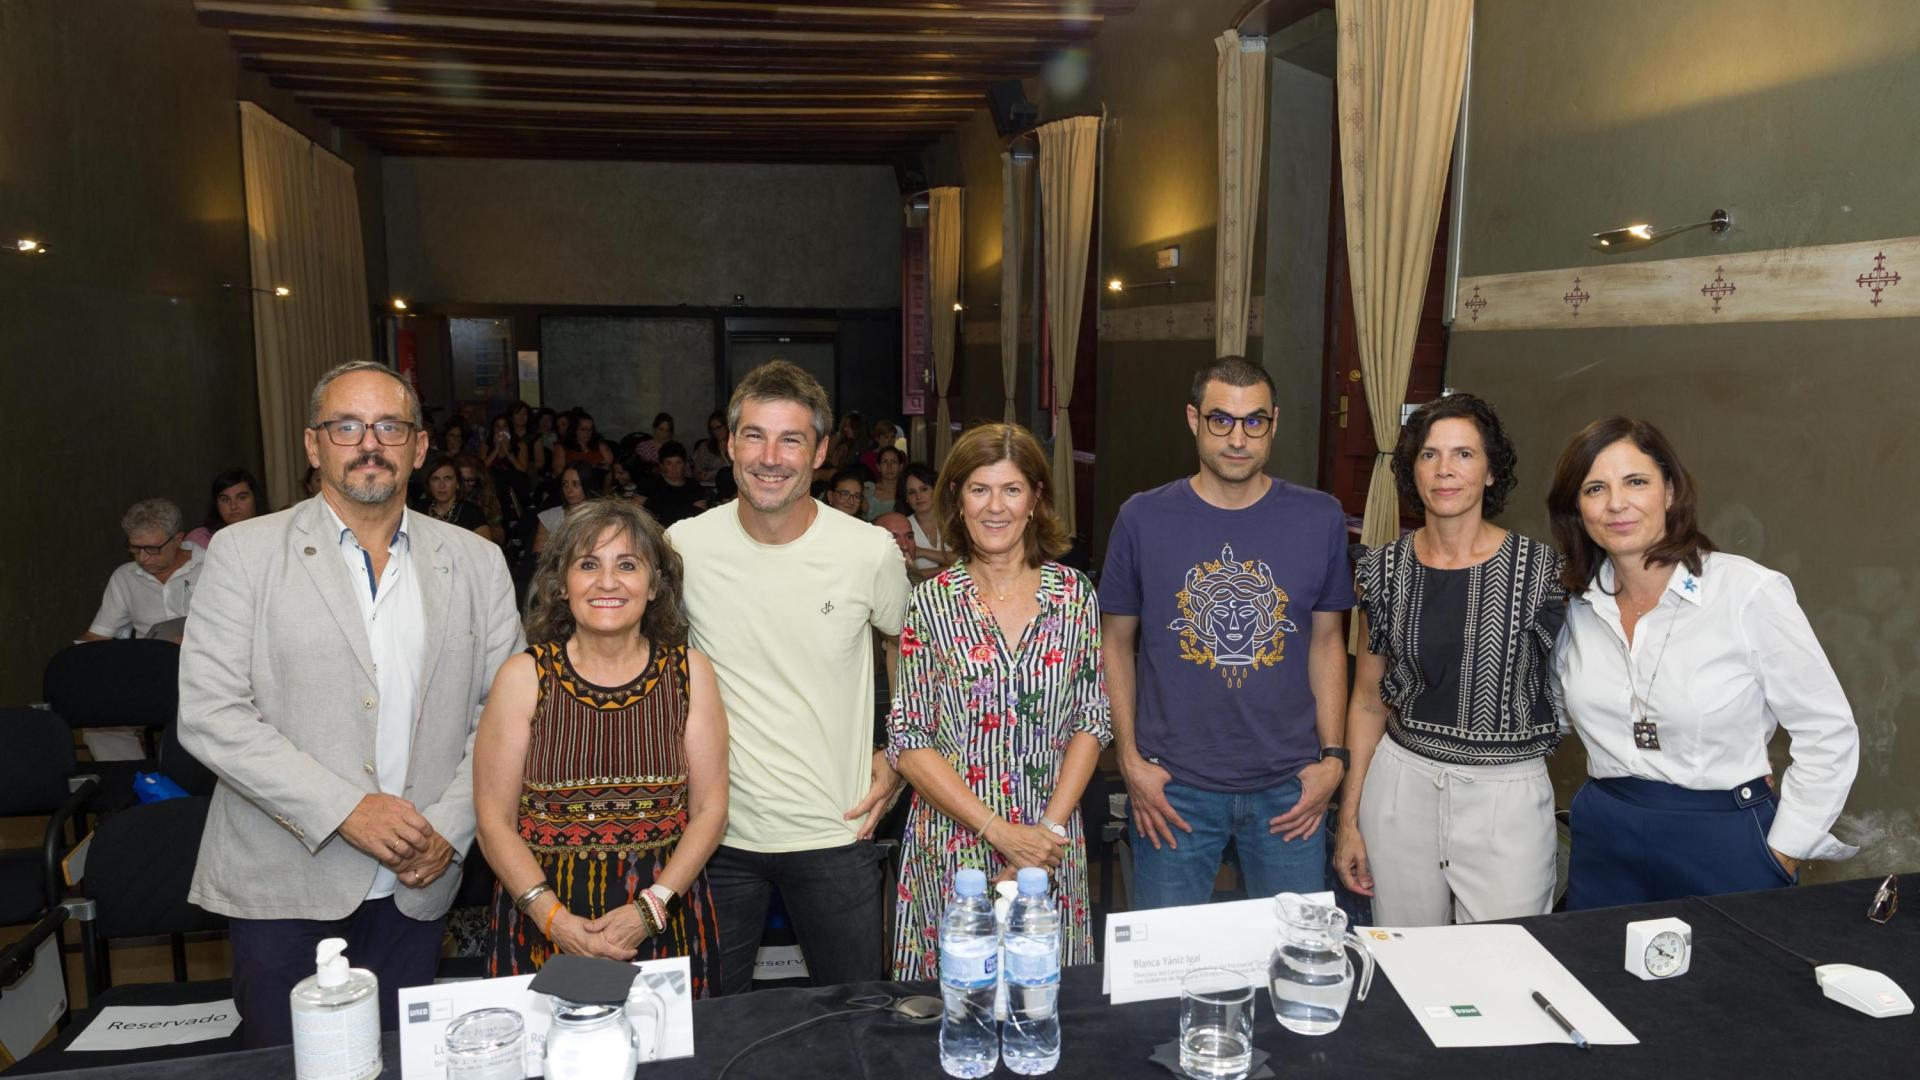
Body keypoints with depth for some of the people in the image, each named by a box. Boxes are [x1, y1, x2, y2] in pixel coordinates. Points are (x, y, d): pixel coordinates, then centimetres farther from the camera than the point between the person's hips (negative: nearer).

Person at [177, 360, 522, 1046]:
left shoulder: (475, 562, 4)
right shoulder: (245, 552, -3)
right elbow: (209, 714, -10)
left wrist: (452, 825, -7)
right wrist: (344, 809, -16)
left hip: (415, 884, 2)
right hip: (282, 884, -2)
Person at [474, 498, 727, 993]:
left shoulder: (690, 672, 1)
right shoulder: (524, 676, -2)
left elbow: (710, 809, 0)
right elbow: (495, 821, -3)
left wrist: (651, 907, -12)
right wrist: (554, 917, -15)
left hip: (666, 916, 1)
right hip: (544, 922, -1)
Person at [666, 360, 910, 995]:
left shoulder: (871, 551, -9)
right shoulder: (684, 548, -7)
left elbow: (905, 650, 10)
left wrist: (895, 760, 4)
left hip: (835, 832, 0)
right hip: (717, 830, 1)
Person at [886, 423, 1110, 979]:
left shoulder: (1075, 595, 1)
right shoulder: (932, 601, -4)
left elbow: (1092, 722, 2)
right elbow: (909, 743, -6)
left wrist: (1050, 826, -10)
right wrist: (1001, 831, -13)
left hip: (1051, 840, 2)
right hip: (953, 843, -1)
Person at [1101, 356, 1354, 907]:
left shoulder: (1320, 518, -1)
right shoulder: (1143, 519, -5)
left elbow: (1327, 642, 7)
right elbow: (1116, 642, 2)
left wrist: (1333, 757, 0)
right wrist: (1130, 759, -5)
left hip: (1288, 786, 1)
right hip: (1173, 787, -1)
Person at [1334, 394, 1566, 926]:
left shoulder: (1541, 569, -7)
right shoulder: (1385, 569, 1)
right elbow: (1369, 701, 7)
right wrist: (1349, 818, 6)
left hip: (1507, 795, -2)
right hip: (1402, 785, 2)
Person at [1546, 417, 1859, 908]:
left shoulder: (1750, 592, -12)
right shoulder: (1575, 604, 0)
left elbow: (1830, 736, -7)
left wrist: (1781, 856, -7)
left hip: (1723, 843, -4)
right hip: (1605, 846, 4)